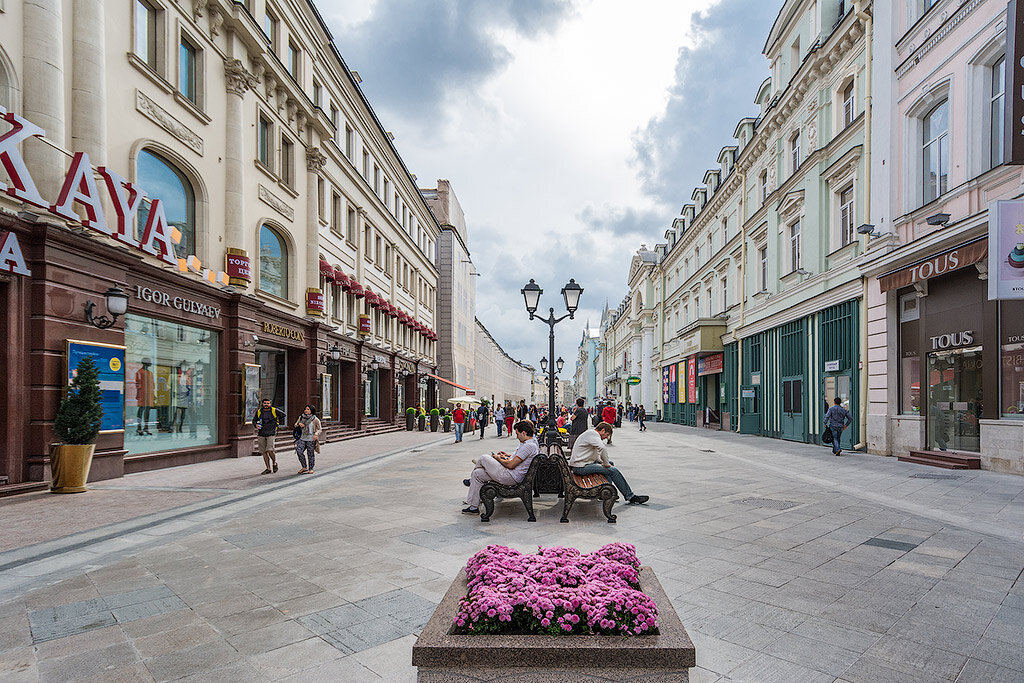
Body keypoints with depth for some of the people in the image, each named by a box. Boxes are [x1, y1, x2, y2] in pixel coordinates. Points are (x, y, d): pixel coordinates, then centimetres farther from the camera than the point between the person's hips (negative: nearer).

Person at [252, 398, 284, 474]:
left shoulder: (274, 411, -1)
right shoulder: (259, 412, 6)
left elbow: (283, 414, 15)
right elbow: (254, 420, 19)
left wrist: (276, 422, 14)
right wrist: (256, 425, -2)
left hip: (271, 433, -3)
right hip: (261, 434, 3)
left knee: (270, 450, -17)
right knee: (264, 452, 3)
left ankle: (274, 463, 10)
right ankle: (268, 468, 12)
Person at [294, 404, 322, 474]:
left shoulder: (315, 419, -2)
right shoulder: (301, 417, 11)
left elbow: (319, 429, 2)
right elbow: (295, 425, 21)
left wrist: (316, 434, -18)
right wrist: (299, 424, -2)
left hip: (311, 439, -4)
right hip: (302, 438, 4)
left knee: (310, 454, 0)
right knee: (299, 451, -11)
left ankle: (310, 469, 16)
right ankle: (304, 467, 3)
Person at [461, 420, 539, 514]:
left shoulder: (529, 446, -24)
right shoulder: (533, 441, 8)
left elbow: (511, 465, -23)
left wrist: (498, 458, -5)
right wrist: (509, 455, 18)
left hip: (511, 477, -11)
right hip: (514, 475, 11)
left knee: (483, 458, -3)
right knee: (477, 474, 13)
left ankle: (472, 480, 24)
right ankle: (473, 507, 20)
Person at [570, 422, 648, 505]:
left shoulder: (591, 433, 19)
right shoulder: (593, 433, -14)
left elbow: (596, 453, 28)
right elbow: (602, 448, -31)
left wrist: (604, 462, 12)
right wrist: (606, 464, -20)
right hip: (580, 467, -11)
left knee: (610, 464, 19)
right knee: (613, 471, -14)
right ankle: (630, 497, -6)